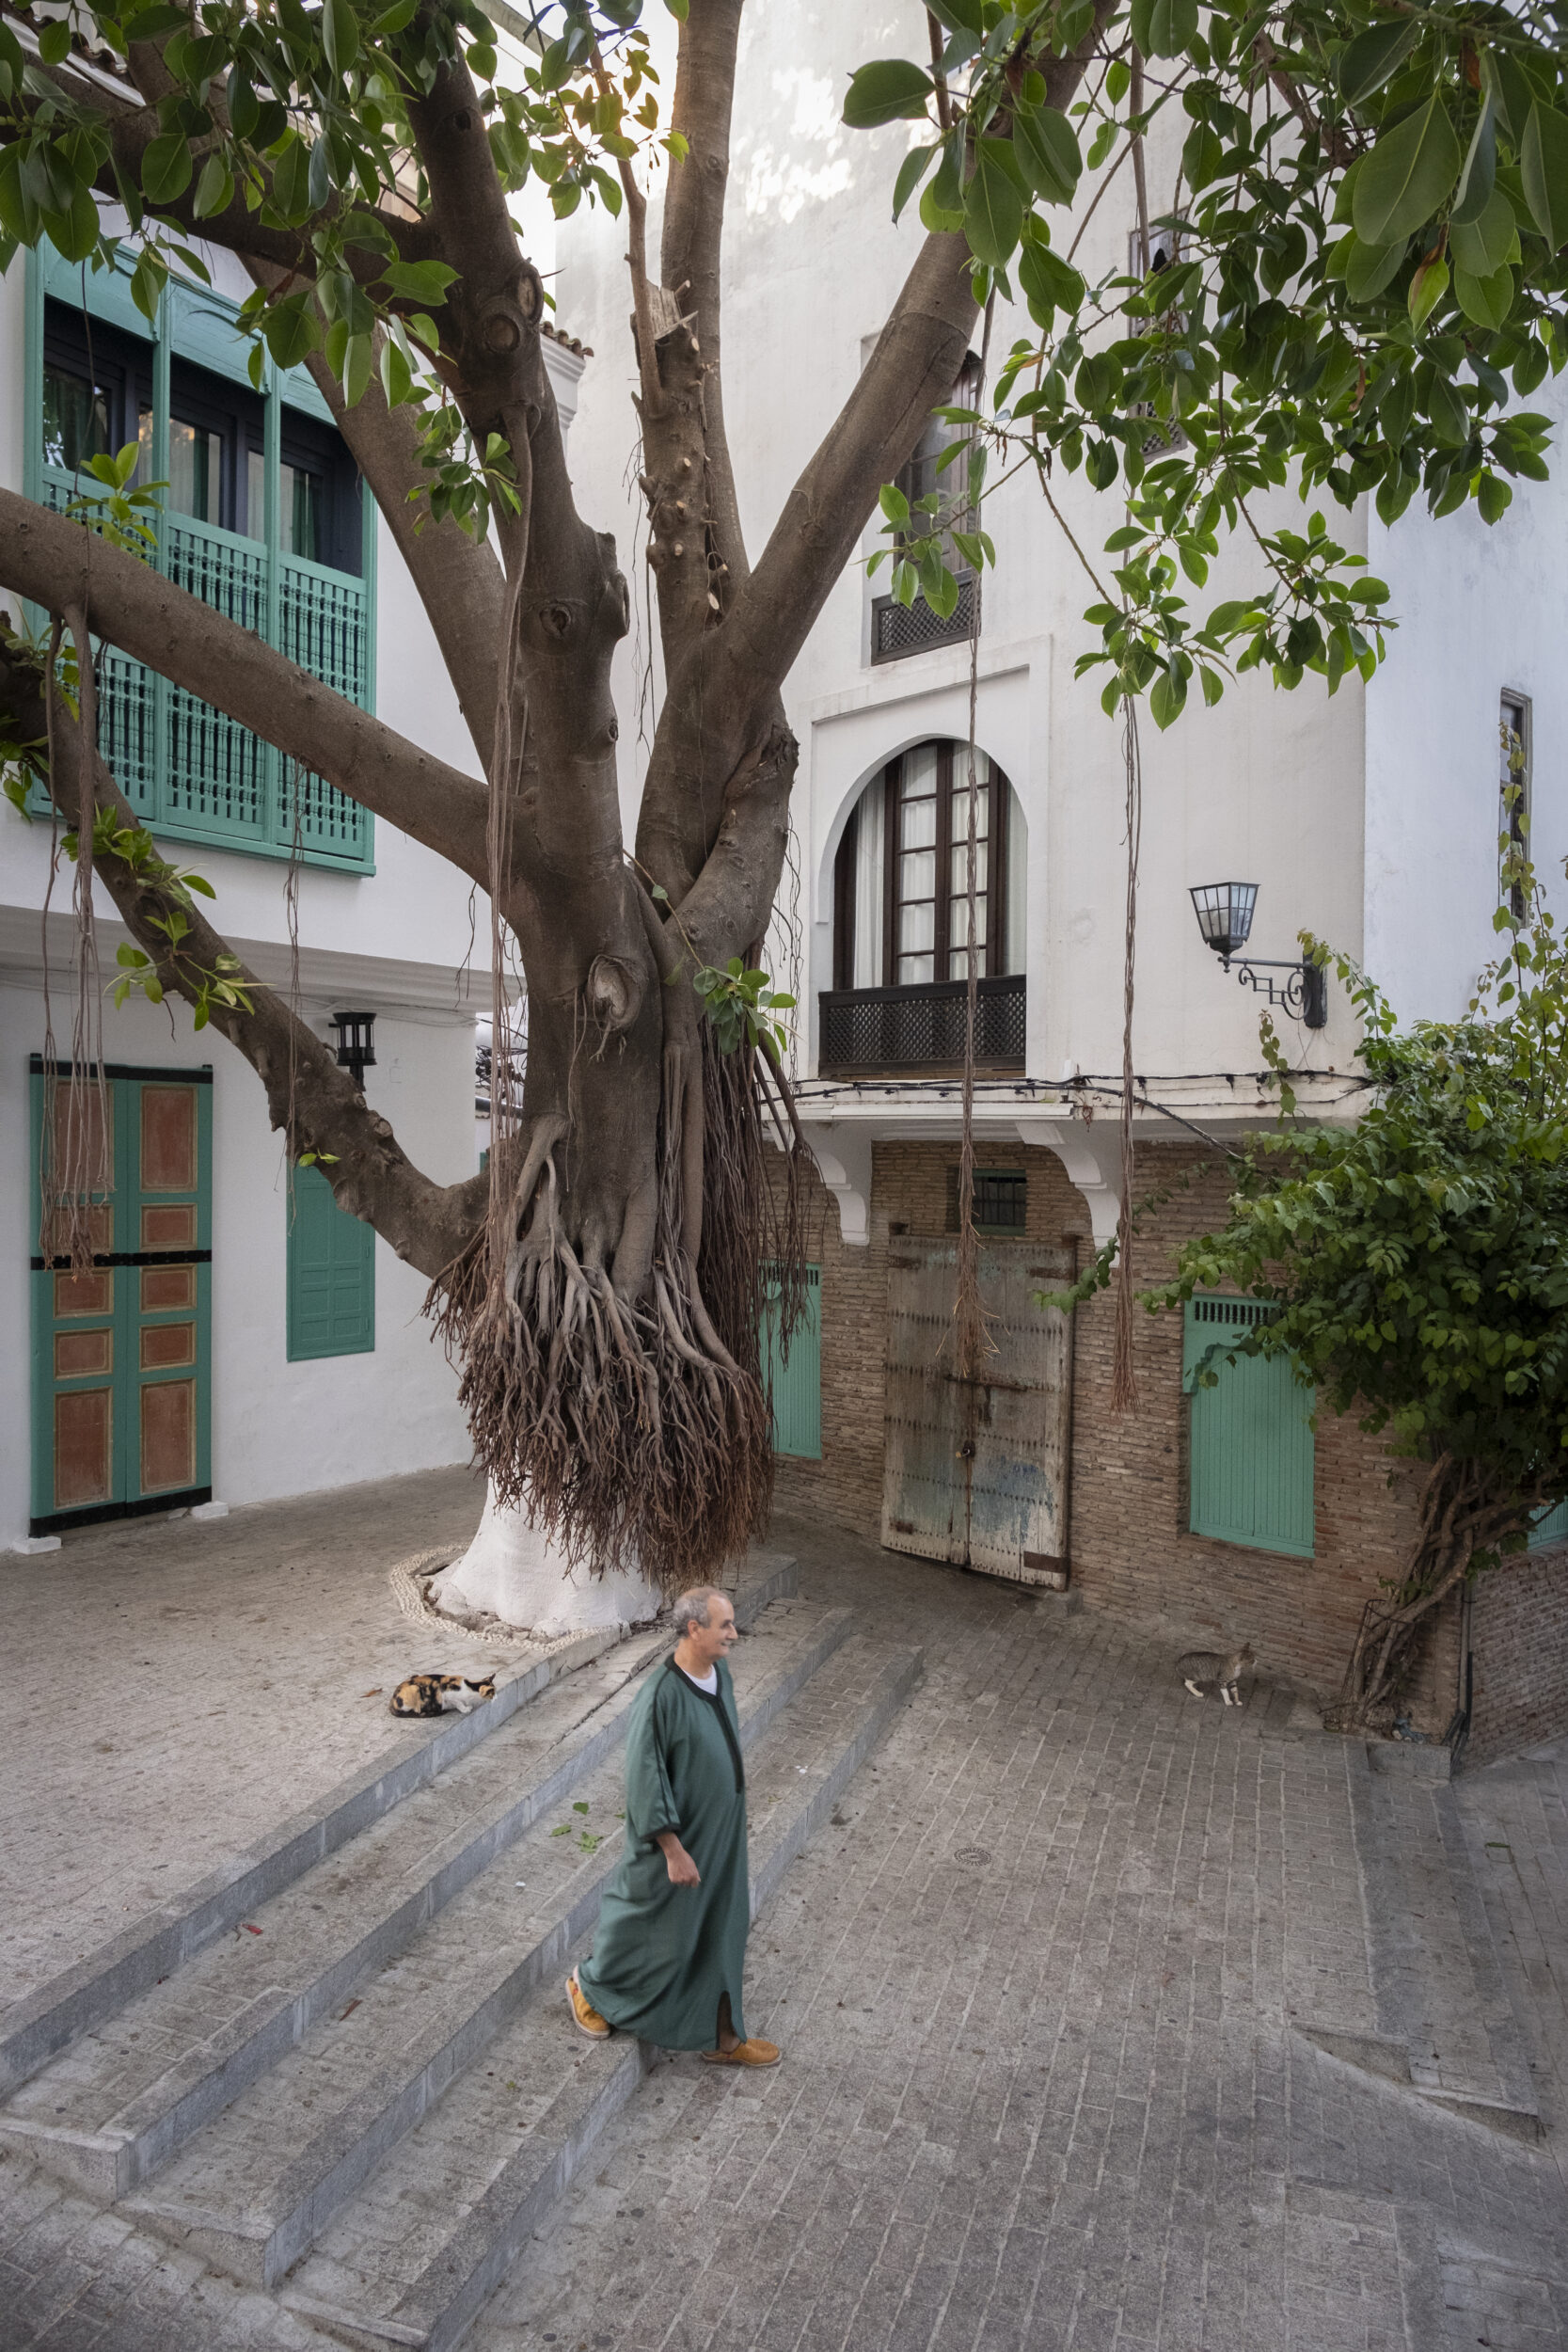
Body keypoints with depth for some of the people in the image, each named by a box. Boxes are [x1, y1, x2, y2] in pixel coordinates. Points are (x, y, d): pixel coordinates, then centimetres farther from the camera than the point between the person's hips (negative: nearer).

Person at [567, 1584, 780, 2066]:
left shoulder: (720, 1674, -4)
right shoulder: (661, 1695, -29)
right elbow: (646, 1779, -24)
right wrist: (674, 1850, -20)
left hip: (721, 1833, 7)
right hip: (681, 1836, -7)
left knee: (721, 1936, 19)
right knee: (657, 1935, 14)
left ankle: (723, 2037, 37)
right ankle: (588, 1984, 41)